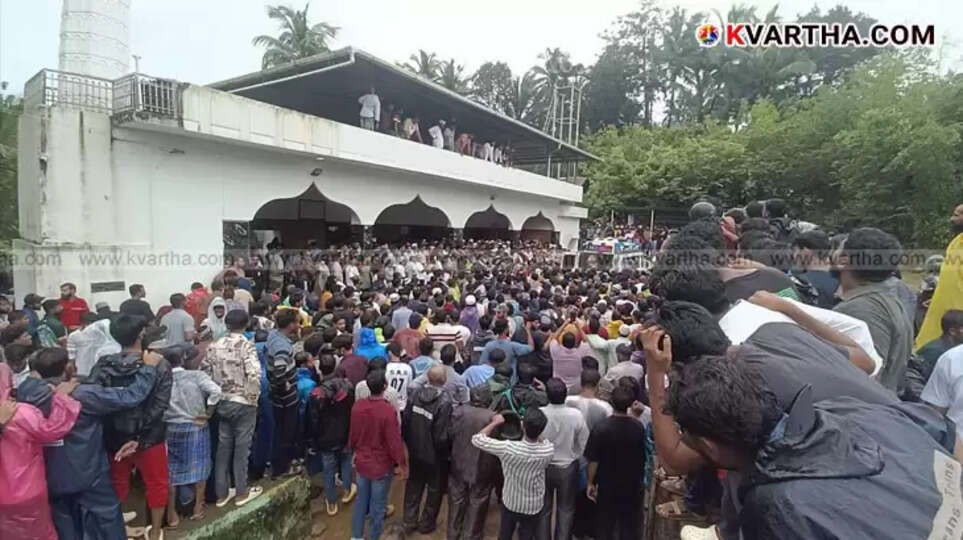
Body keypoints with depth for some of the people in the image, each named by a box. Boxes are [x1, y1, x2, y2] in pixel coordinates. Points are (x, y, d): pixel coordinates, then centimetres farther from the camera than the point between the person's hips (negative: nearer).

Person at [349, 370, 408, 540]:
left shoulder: (357, 405, -11)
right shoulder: (388, 411, -28)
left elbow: (353, 433, 3)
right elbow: (394, 441, -21)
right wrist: (402, 464, -7)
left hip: (362, 462, 5)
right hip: (382, 465, -5)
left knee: (361, 500, 23)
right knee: (378, 505, 13)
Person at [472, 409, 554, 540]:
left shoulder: (508, 448, -34)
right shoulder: (549, 450, -27)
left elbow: (477, 439, -22)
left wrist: (495, 422, -12)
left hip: (510, 503, -1)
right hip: (534, 507, 1)